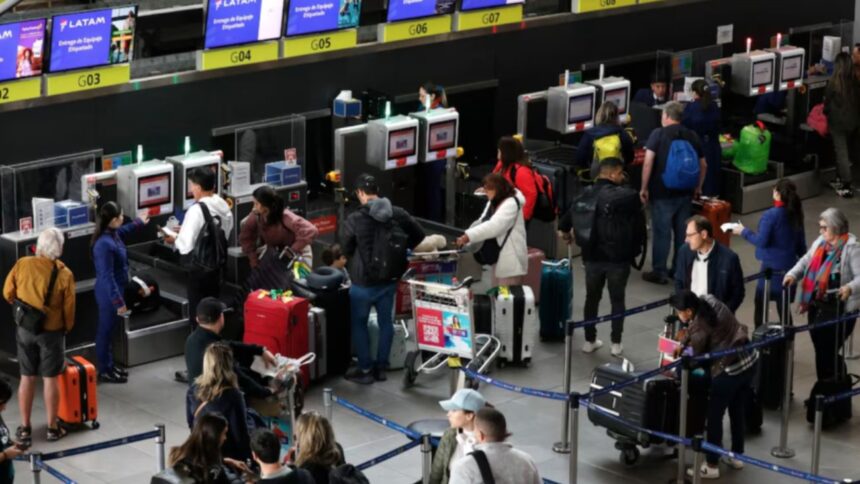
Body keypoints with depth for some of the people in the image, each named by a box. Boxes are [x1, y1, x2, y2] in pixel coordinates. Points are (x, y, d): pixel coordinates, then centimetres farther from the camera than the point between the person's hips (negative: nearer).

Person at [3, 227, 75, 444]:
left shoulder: (22, 264, -11)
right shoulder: (64, 274, -16)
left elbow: (8, 293, 1)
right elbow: (68, 308, -8)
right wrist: (68, 327, 12)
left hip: (25, 329, 2)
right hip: (52, 331, -2)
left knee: (27, 378, 12)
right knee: (50, 379, 8)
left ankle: (25, 428, 18)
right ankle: (52, 428, 17)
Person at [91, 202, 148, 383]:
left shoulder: (113, 234, 0)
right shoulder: (104, 244, -30)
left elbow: (123, 231, 29)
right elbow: (107, 277, -28)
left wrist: (139, 222, 43)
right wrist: (118, 301, -26)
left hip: (113, 291, 10)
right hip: (109, 293, -10)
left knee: (110, 329, 19)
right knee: (105, 330, 4)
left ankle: (109, 366, 32)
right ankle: (104, 371, 15)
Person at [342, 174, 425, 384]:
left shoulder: (355, 219, -20)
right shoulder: (398, 213, -8)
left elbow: (347, 250, -4)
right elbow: (418, 235, 6)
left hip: (364, 282, -4)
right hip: (389, 280, 4)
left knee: (359, 323, 13)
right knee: (385, 322, 17)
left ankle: (365, 369, 16)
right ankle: (381, 367, 25)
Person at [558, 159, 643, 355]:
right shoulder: (629, 196, -11)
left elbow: (568, 218, 0)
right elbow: (639, 225, -5)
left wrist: (565, 232, 23)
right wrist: (636, 246, 16)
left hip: (592, 256, 3)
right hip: (619, 257, -3)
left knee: (592, 298, 18)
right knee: (617, 300, 11)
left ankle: (590, 340, 23)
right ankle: (616, 343, 11)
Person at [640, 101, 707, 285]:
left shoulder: (658, 134, -8)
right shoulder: (692, 136, 6)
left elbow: (648, 163, -15)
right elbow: (703, 165, 10)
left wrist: (644, 188, -8)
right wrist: (697, 187, 22)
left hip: (662, 192, -4)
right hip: (685, 192, 4)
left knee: (662, 232, 1)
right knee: (683, 233, 12)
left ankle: (660, 272, 4)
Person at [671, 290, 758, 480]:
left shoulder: (700, 329, -22)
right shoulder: (708, 300, -2)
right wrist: (683, 343, 14)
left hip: (729, 370, -8)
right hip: (750, 359, 8)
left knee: (714, 416, 7)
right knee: (737, 411, 23)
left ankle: (711, 466, 15)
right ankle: (737, 456, 36)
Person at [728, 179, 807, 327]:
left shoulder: (771, 215, -17)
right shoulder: (795, 214, 5)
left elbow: (761, 241, -18)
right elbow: (801, 244, 10)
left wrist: (743, 231, -5)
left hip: (772, 267, -7)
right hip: (790, 266, 7)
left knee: (761, 305, 3)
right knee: (784, 308, 13)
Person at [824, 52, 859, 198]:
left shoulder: (834, 83, -15)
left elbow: (827, 103, -2)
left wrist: (825, 113, 18)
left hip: (838, 122, -5)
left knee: (842, 153, -2)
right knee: (847, 151, 18)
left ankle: (847, 187, -4)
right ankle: (841, 180, 30)